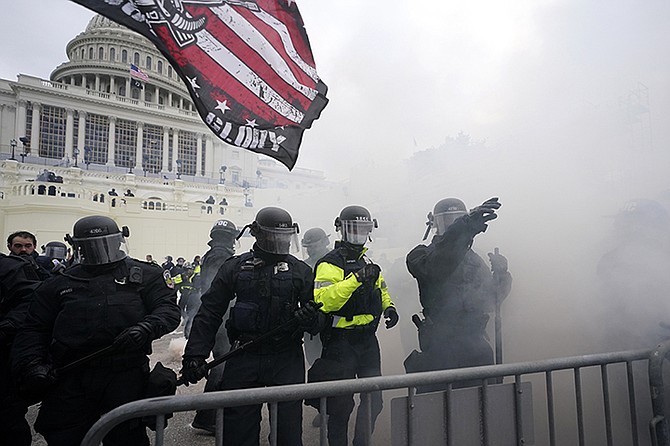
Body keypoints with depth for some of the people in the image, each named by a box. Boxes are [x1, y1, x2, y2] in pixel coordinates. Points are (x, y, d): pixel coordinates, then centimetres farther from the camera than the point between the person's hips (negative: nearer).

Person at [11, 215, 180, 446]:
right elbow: (34, 330, 16)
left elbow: (168, 308, -1)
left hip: (126, 377, -2)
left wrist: (146, 328, -20)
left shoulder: (144, 275, 7)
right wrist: (31, 365, -1)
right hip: (69, 378, 3)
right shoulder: (59, 284, 15)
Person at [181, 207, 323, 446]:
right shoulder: (235, 267, 3)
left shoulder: (300, 270, 4)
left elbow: (319, 313, 5)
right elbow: (209, 313, 5)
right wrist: (194, 354, -3)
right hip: (244, 358, 0)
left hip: (287, 359, 0)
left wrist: (311, 318, -18)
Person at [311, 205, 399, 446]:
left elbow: (381, 290, 28)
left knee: (374, 399, 14)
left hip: (368, 340, 8)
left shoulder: (368, 263, 15)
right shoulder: (330, 264, -12)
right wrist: (356, 279, -33)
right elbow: (323, 300, -27)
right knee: (341, 404, 2)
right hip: (341, 342, -7)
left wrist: (389, 307, 7)